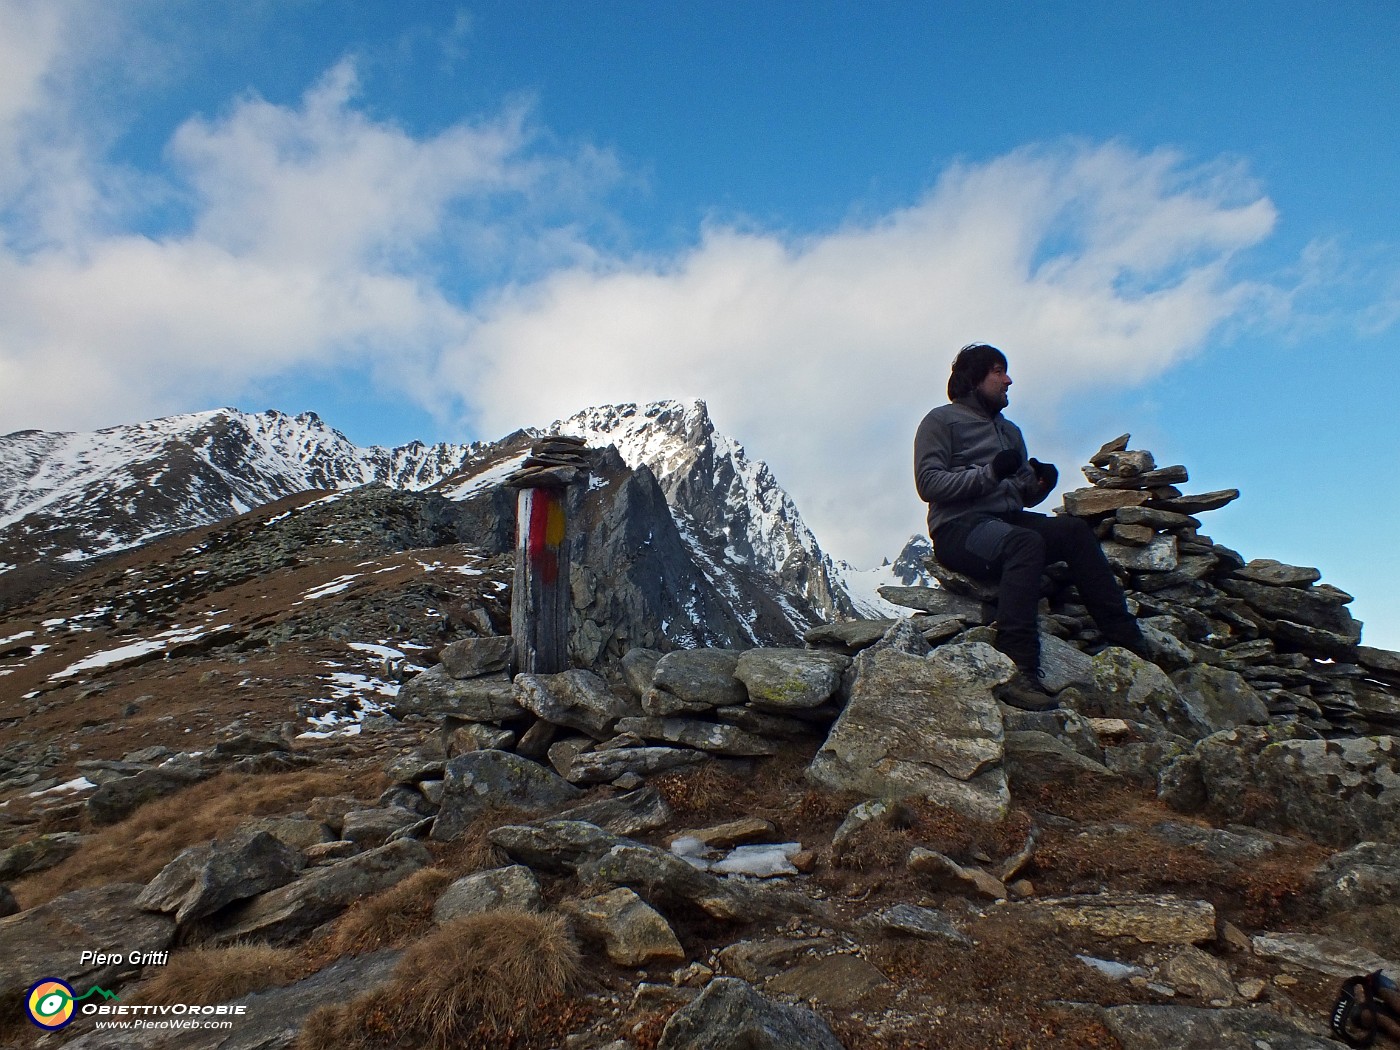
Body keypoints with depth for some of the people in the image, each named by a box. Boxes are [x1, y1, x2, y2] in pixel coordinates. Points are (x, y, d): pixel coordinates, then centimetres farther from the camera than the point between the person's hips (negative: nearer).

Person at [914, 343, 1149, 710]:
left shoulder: (1010, 431, 29)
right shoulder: (941, 420, 6)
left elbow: (1023, 497, 24)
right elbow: (929, 484, -8)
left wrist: (1041, 483, 2)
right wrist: (990, 473, -16)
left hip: (1009, 520, 7)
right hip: (958, 527, -7)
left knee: (1075, 530, -19)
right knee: (1026, 542, -35)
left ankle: (1129, 644, -22)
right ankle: (1019, 672, -45)